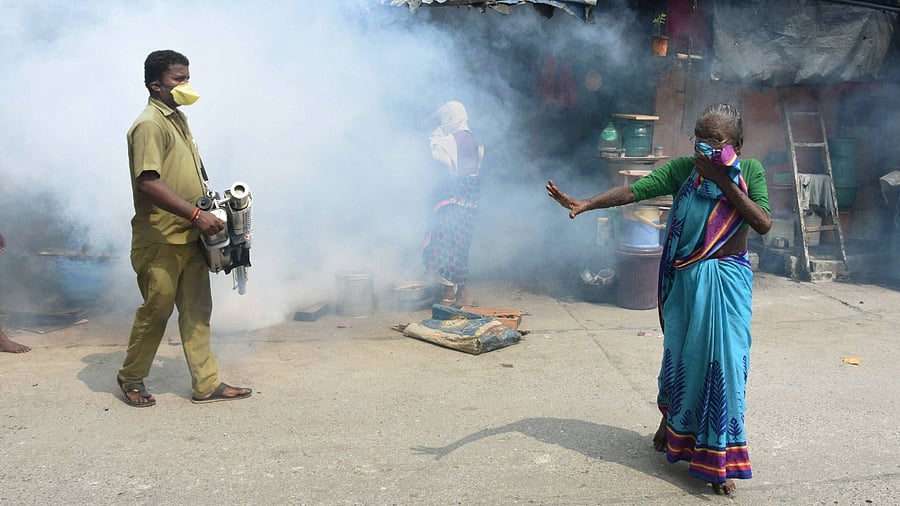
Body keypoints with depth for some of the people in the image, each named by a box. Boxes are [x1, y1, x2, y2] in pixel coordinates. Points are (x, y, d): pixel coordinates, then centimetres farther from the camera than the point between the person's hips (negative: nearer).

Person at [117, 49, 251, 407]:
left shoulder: (178, 118, 15)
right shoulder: (149, 125, -14)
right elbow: (148, 182, -25)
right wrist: (196, 215, -28)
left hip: (190, 238, 9)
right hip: (160, 241, -9)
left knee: (197, 311, 9)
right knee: (156, 311, 4)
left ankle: (206, 384, 16)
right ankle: (131, 378, 24)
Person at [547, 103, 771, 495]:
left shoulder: (750, 171, -3)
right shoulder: (682, 169, -5)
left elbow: (764, 224, -14)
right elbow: (635, 190, -18)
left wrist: (723, 181, -19)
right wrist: (585, 203, -33)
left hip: (729, 282, 0)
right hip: (686, 280, 0)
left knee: (724, 359, 1)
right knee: (681, 352, 11)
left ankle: (717, 455, 16)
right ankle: (671, 421, 38)